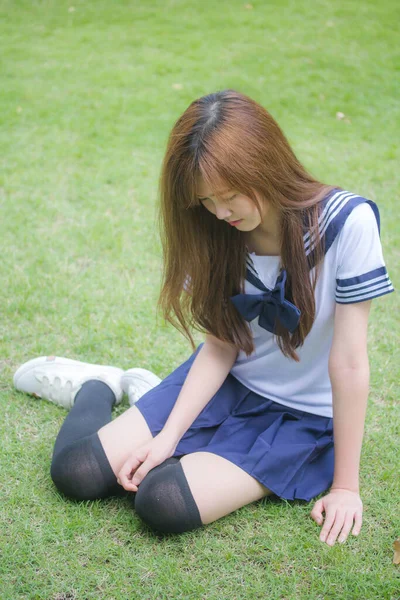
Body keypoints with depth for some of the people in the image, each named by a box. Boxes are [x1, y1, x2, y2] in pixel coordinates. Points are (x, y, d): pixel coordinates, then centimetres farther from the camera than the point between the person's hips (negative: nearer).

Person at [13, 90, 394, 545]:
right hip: (225, 385, 4)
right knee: (75, 471, -9)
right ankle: (97, 387, 23)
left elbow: (348, 363, -21)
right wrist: (169, 434, -14)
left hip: (302, 417, -3)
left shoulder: (347, 223, -24)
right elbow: (221, 343, -5)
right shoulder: (223, 232, -8)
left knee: (165, 504, -26)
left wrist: (345, 485, -16)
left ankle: (140, 391, 5)